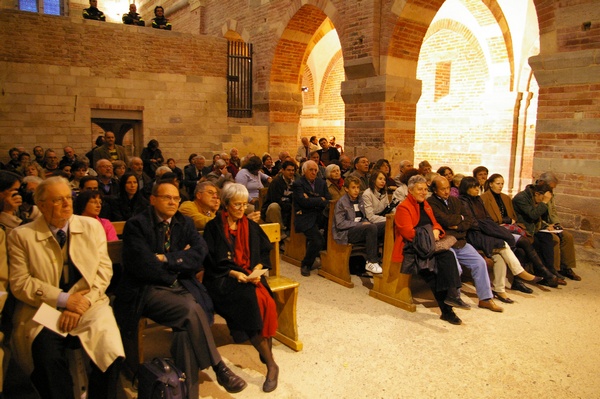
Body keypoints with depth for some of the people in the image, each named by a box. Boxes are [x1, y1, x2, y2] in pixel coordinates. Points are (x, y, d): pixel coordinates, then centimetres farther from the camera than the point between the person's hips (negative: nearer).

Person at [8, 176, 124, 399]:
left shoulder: (92, 227, 8)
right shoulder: (21, 236, 4)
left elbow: (104, 270, 2)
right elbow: (20, 283, -3)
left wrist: (82, 302, -11)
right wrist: (63, 299, -13)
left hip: (89, 306, 1)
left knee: (110, 351, -22)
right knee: (47, 357, -29)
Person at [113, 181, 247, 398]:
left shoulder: (185, 223, 12)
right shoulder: (136, 225, -3)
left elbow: (200, 252, -3)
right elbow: (144, 265, -15)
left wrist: (167, 259, -12)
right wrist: (180, 259, -4)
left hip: (181, 286, 4)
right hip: (148, 290, -4)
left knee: (187, 323, -27)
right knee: (192, 311, -29)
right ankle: (218, 367, -14)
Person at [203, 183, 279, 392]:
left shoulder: (251, 226, 15)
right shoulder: (213, 227, 2)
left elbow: (265, 251, 12)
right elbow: (211, 261, -4)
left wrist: (256, 269, -7)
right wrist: (234, 273, -17)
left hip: (250, 276, 4)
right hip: (224, 279, -4)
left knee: (265, 301, -28)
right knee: (250, 301, -31)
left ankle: (265, 353, -17)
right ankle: (271, 364, -22)